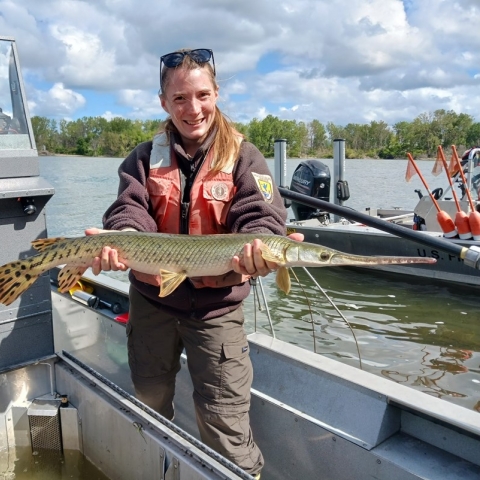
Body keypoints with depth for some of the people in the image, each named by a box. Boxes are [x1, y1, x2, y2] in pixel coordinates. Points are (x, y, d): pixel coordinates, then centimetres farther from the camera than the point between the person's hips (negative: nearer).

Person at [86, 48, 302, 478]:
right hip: (151, 298, 4)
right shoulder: (145, 158, 3)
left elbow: (261, 218, -17)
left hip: (216, 305, -3)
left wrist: (258, 250, -40)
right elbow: (131, 210, -10)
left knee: (225, 427, -3)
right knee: (148, 406, 22)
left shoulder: (243, 158, -5)